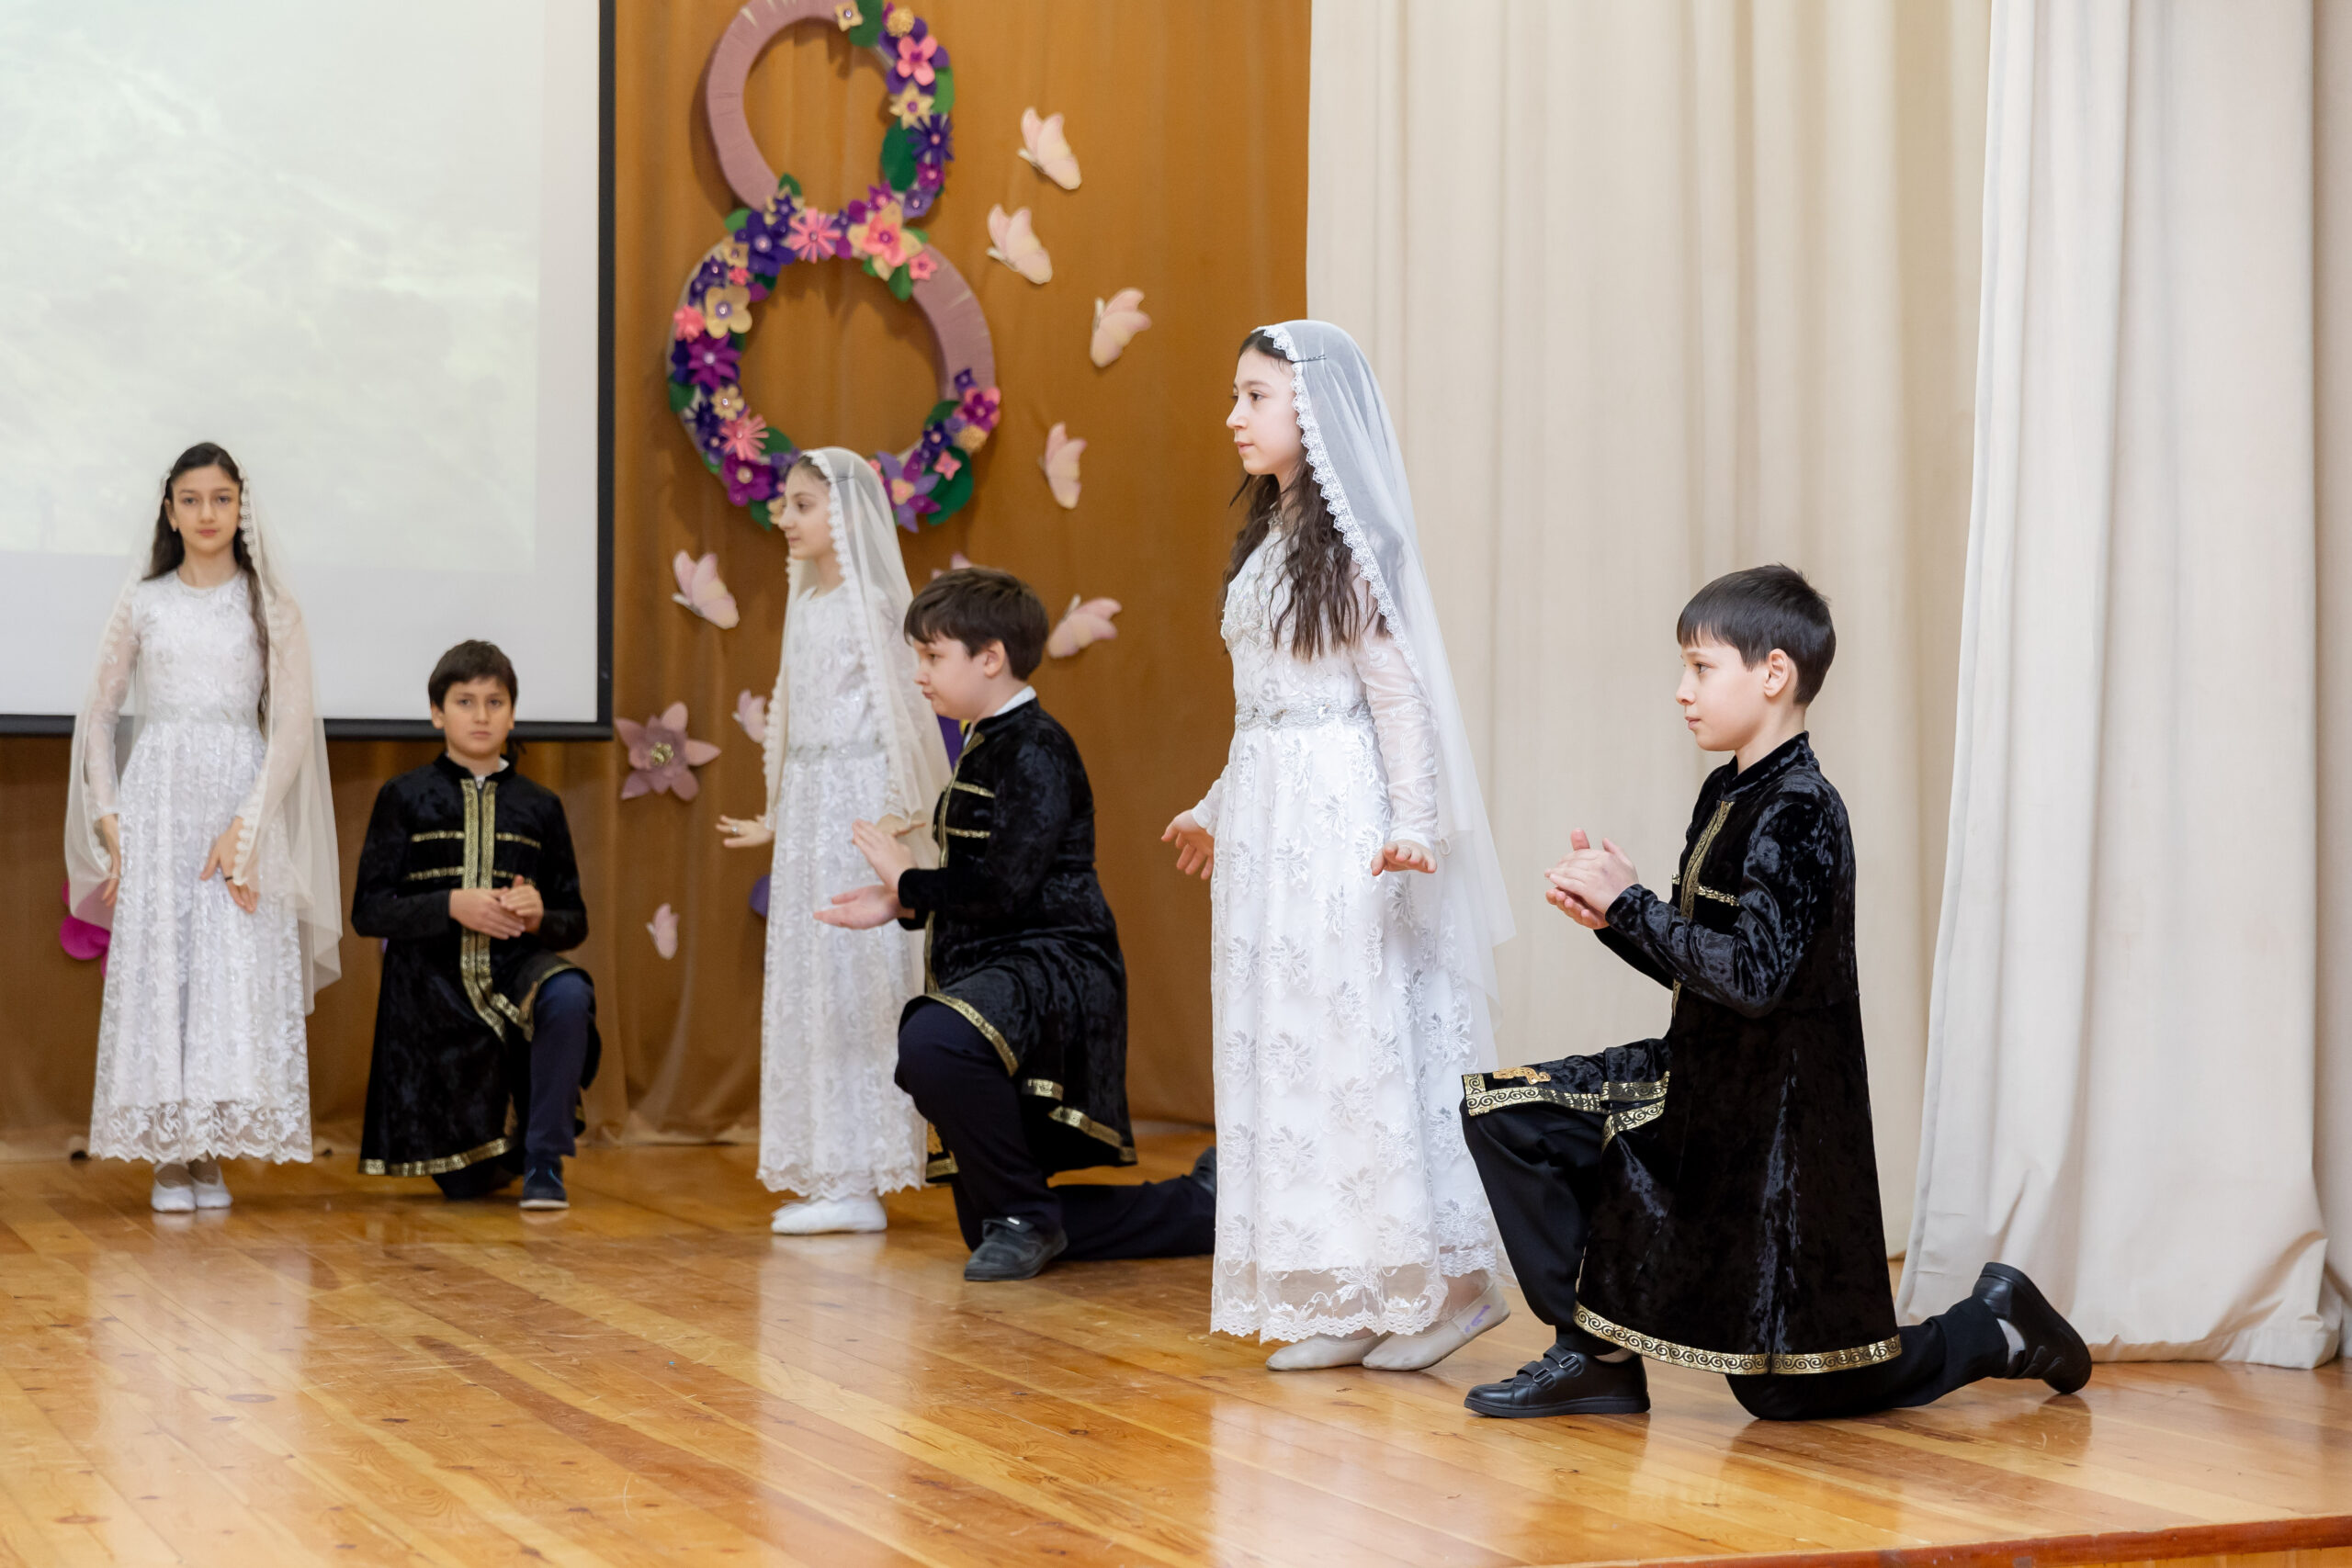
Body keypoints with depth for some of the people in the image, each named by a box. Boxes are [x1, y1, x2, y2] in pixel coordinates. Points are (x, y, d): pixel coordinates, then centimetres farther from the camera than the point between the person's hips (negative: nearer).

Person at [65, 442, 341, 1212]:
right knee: (154, 967, -3)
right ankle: (168, 1155, 1)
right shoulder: (141, 603, 9)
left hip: (242, 799, -1)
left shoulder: (271, 608, 5)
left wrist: (245, 827, -12)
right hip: (156, 799, 1)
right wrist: (107, 818, 0)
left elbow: (293, 723, -2)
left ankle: (212, 1153, 0)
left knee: (238, 969, -6)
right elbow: (100, 713, 11)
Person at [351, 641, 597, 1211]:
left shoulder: (538, 807, 7)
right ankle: (501, 1139, 39)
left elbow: (574, 921, 8)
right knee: (468, 1184, -1)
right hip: (433, 989, -1)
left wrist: (540, 918, -15)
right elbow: (368, 911, -4)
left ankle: (544, 1161, -19)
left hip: (516, 971, 1)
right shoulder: (405, 799, 2)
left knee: (567, 994, -37)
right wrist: (452, 906, -18)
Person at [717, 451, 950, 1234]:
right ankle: (829, 1175, 14)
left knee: (854, 982, -8)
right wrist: (777, 819, 21)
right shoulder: (808, 605, 15)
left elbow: (902, 707, -13)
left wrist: (908, 812, -19)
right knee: (805, 987, 8)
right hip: (809, 807, 9)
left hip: (860, 809, -9)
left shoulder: (872, 602, -9)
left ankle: (860, 1182, -4)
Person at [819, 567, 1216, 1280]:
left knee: (932, 1040, -43)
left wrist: (908, 881, -9)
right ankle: (1203, 1206, 21)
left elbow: (1003, 889, -23)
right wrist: (901, 905, 7)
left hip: (1050, 968, -10)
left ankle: (1024, 1216, -20)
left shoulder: (1037, 749, -13)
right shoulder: (984, 747, 16)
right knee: (989, 1229, 11)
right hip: (997, 974, 10)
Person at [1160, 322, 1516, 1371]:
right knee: (1282, 1048, 6)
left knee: (1359, 1043, -7)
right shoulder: (1268, 539, 14)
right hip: (1267, 816, 8)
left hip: (1339, 818, -8)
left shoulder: (1351, 540, -8)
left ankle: (1436, 1285, 2)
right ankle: (1339, 1306, 10)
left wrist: (1414, 824, -19)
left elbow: (1396, 690, -12)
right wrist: (1220, 808, 26)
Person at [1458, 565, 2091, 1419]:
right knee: (1502, 1109, -1)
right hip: (1700, 1082, 9)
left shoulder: (1800, 812, -19)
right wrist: (1611, 916, -3)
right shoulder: (1727, 795, 9)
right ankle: (1596, 1351, 4)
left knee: (1788, 1392, 2)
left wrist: (1631, 902, -22)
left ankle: (1997, 1329, 23)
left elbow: (1752, 975, -29)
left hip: (1774, 1116, -9)